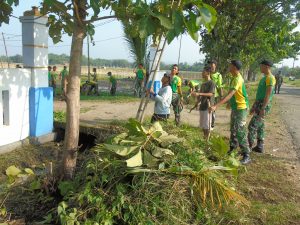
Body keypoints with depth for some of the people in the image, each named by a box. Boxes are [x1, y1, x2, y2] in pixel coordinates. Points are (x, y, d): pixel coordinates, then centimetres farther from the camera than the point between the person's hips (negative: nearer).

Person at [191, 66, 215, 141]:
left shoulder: (211, 83, -9)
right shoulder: (203, 84, 15)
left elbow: (211, 94, -22)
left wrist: (199, 94, -28)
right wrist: (195, 94, 4)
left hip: (207, 107, -8)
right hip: (202, 106, 8)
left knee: (207, 124, -3)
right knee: (202, 125, 13)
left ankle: (207, 139, 6)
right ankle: (204, 138, 24)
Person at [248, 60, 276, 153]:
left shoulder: (270, 78, -15)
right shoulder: (264, 78, 16)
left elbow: (268, 94, -22)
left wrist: (263, 109, -26)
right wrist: (253, 106, 22)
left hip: (263, 106, -10)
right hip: (259, 104, 10)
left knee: (252, 126, -10)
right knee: (260, 126, 13)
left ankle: (248, 147, -3)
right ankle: (259, 146, 20)